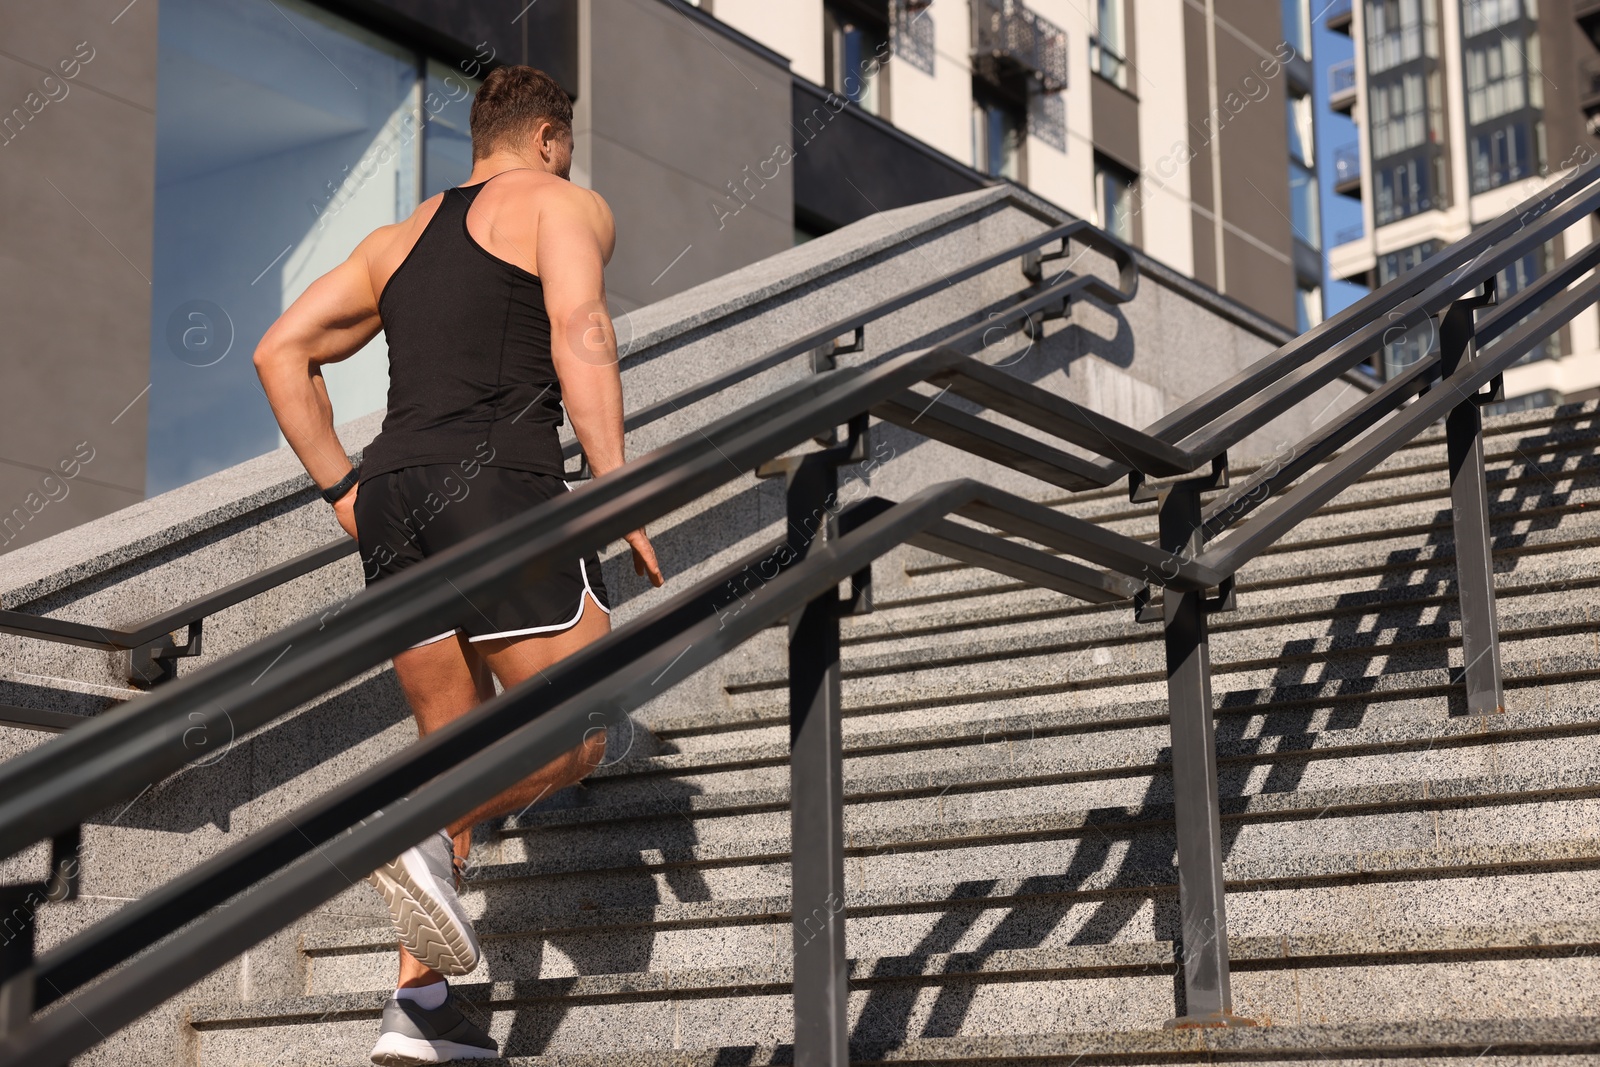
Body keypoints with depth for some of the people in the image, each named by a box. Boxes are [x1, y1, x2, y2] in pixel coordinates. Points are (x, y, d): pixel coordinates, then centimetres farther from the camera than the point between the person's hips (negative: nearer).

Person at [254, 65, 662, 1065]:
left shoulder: (398, 238, 27)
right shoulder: (564, 203, 9)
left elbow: (283, 351, 20)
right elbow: (579, 332, -10)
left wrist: (342, 489, 19)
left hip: (392, 494, 6)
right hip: (501, 480, -6)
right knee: (573, 737, 2)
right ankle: (429, 834, -26)